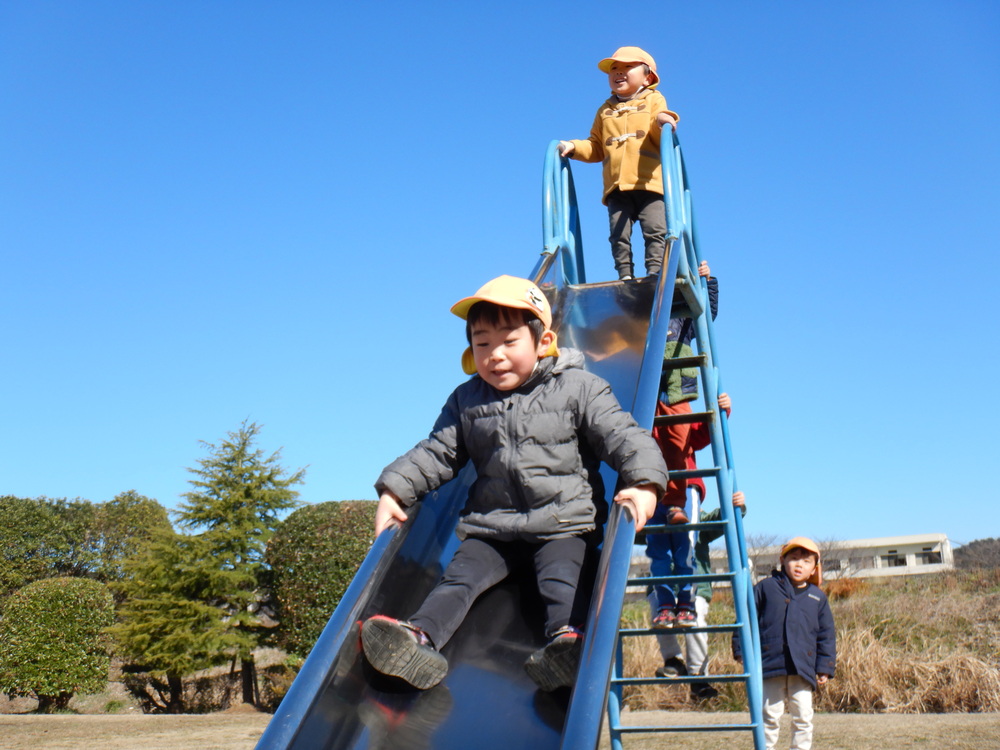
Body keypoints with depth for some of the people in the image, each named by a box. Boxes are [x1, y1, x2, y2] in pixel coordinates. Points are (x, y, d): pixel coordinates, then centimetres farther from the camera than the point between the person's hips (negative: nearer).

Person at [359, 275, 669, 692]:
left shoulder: (578, 389, -1)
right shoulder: (465, 400, 11)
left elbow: (623, 436, -7)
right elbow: (436, 454, 12)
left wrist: (644, 484, -25)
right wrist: (394, 490, -2)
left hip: (564, 522, -3)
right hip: (491, 526, 3)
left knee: (559, 578, -27)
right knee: (460, 576, -17)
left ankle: (566, 640, -44)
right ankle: (419, 638, -33)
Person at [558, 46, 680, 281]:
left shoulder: (653, 100, 15)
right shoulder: (605, 111, 25)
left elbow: (663, 138, 0)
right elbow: (595, 147, 23)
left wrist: (663, 121, -21)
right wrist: (574, 147, 8)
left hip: (649, 182, -3)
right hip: (616, 187, 3)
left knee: (655, 230, -10)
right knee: (619, 234, -3)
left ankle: (654, 273, -8)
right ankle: (625, 276, 0)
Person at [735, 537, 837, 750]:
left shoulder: (818, 598, 12)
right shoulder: (765, 588, 5)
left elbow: (826, 635, 13)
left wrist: (825, 668, 8)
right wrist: (742, 650, 1)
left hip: (803, 669, 2)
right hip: (770, 665, -2)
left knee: (803, 717, 3)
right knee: (770, 716, 4)